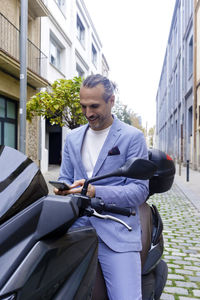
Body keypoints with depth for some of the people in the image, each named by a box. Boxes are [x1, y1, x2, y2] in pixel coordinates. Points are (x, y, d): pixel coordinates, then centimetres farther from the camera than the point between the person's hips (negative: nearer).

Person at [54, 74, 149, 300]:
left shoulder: (133, 137, 0)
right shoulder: (73, 138, 16)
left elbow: (140, 190, -6)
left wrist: (96, 192, -19)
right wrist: (62, 190, -6)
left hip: (116, 231, -3)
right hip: (77, 225, 4)